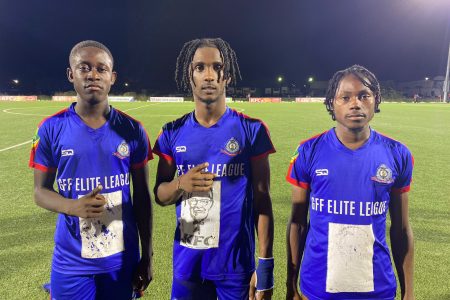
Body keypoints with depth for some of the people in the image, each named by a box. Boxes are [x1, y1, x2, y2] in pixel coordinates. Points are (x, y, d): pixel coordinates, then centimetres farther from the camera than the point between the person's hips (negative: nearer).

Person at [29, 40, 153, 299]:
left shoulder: (132, 130, -5)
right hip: (71, 263, 0)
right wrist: (73, 206, -21)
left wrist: (147, 255, 2)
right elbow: (41, 190, 1)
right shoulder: (51, 129, -7)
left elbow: (143, 196, 0)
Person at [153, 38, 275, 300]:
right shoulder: (173, 133, -1)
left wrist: (265, 265, -6)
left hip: (236, 263, -2)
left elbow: (262, 201, -5)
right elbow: (160, 195, 6)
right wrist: (181, 184, -16)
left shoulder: (251, 130, -8)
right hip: (187, 263, 3)